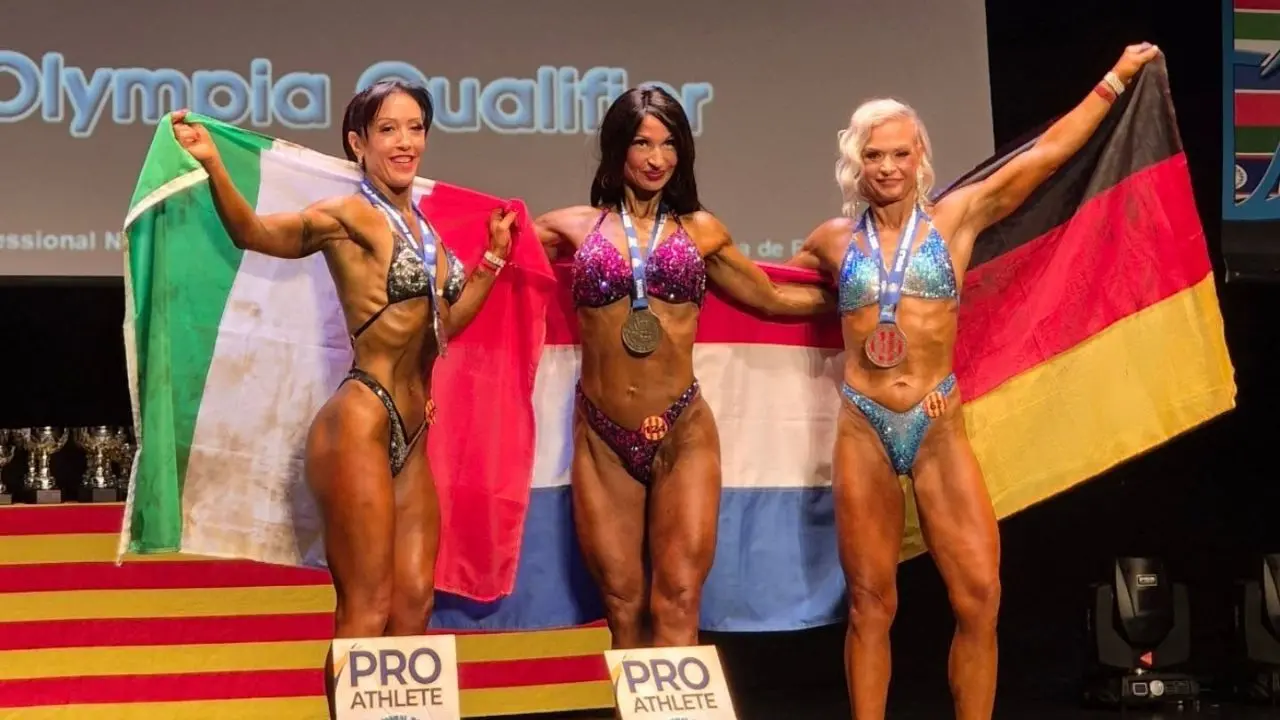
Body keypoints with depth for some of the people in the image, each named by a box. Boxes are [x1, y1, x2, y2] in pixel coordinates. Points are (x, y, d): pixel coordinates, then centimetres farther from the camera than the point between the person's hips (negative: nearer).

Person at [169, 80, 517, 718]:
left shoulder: (423, 227, 15)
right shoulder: (351, 215, -8)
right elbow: (254, 232, -25)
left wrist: (493, 256, 21)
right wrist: (214, 168, -42)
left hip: (411, 436, 8)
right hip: (360, 425, -8)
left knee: (414, 604, 8)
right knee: (367, 612, -8)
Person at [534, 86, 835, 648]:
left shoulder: (699, 230, 10)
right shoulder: (577, 227, 9)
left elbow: (772, 298, 21)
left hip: (682, 434, 0)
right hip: (603, 439, 0)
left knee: (678, 605, -9)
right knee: (622, 608, 2)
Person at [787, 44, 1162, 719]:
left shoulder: (955, 218, 4)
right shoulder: (836, 239, 8)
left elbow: (1048, 152, 5)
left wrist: (1117, 78, 7)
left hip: (939, 427, 0)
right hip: (864, 430, 0)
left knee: (979, 596, -7)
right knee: (870, 603, 4)